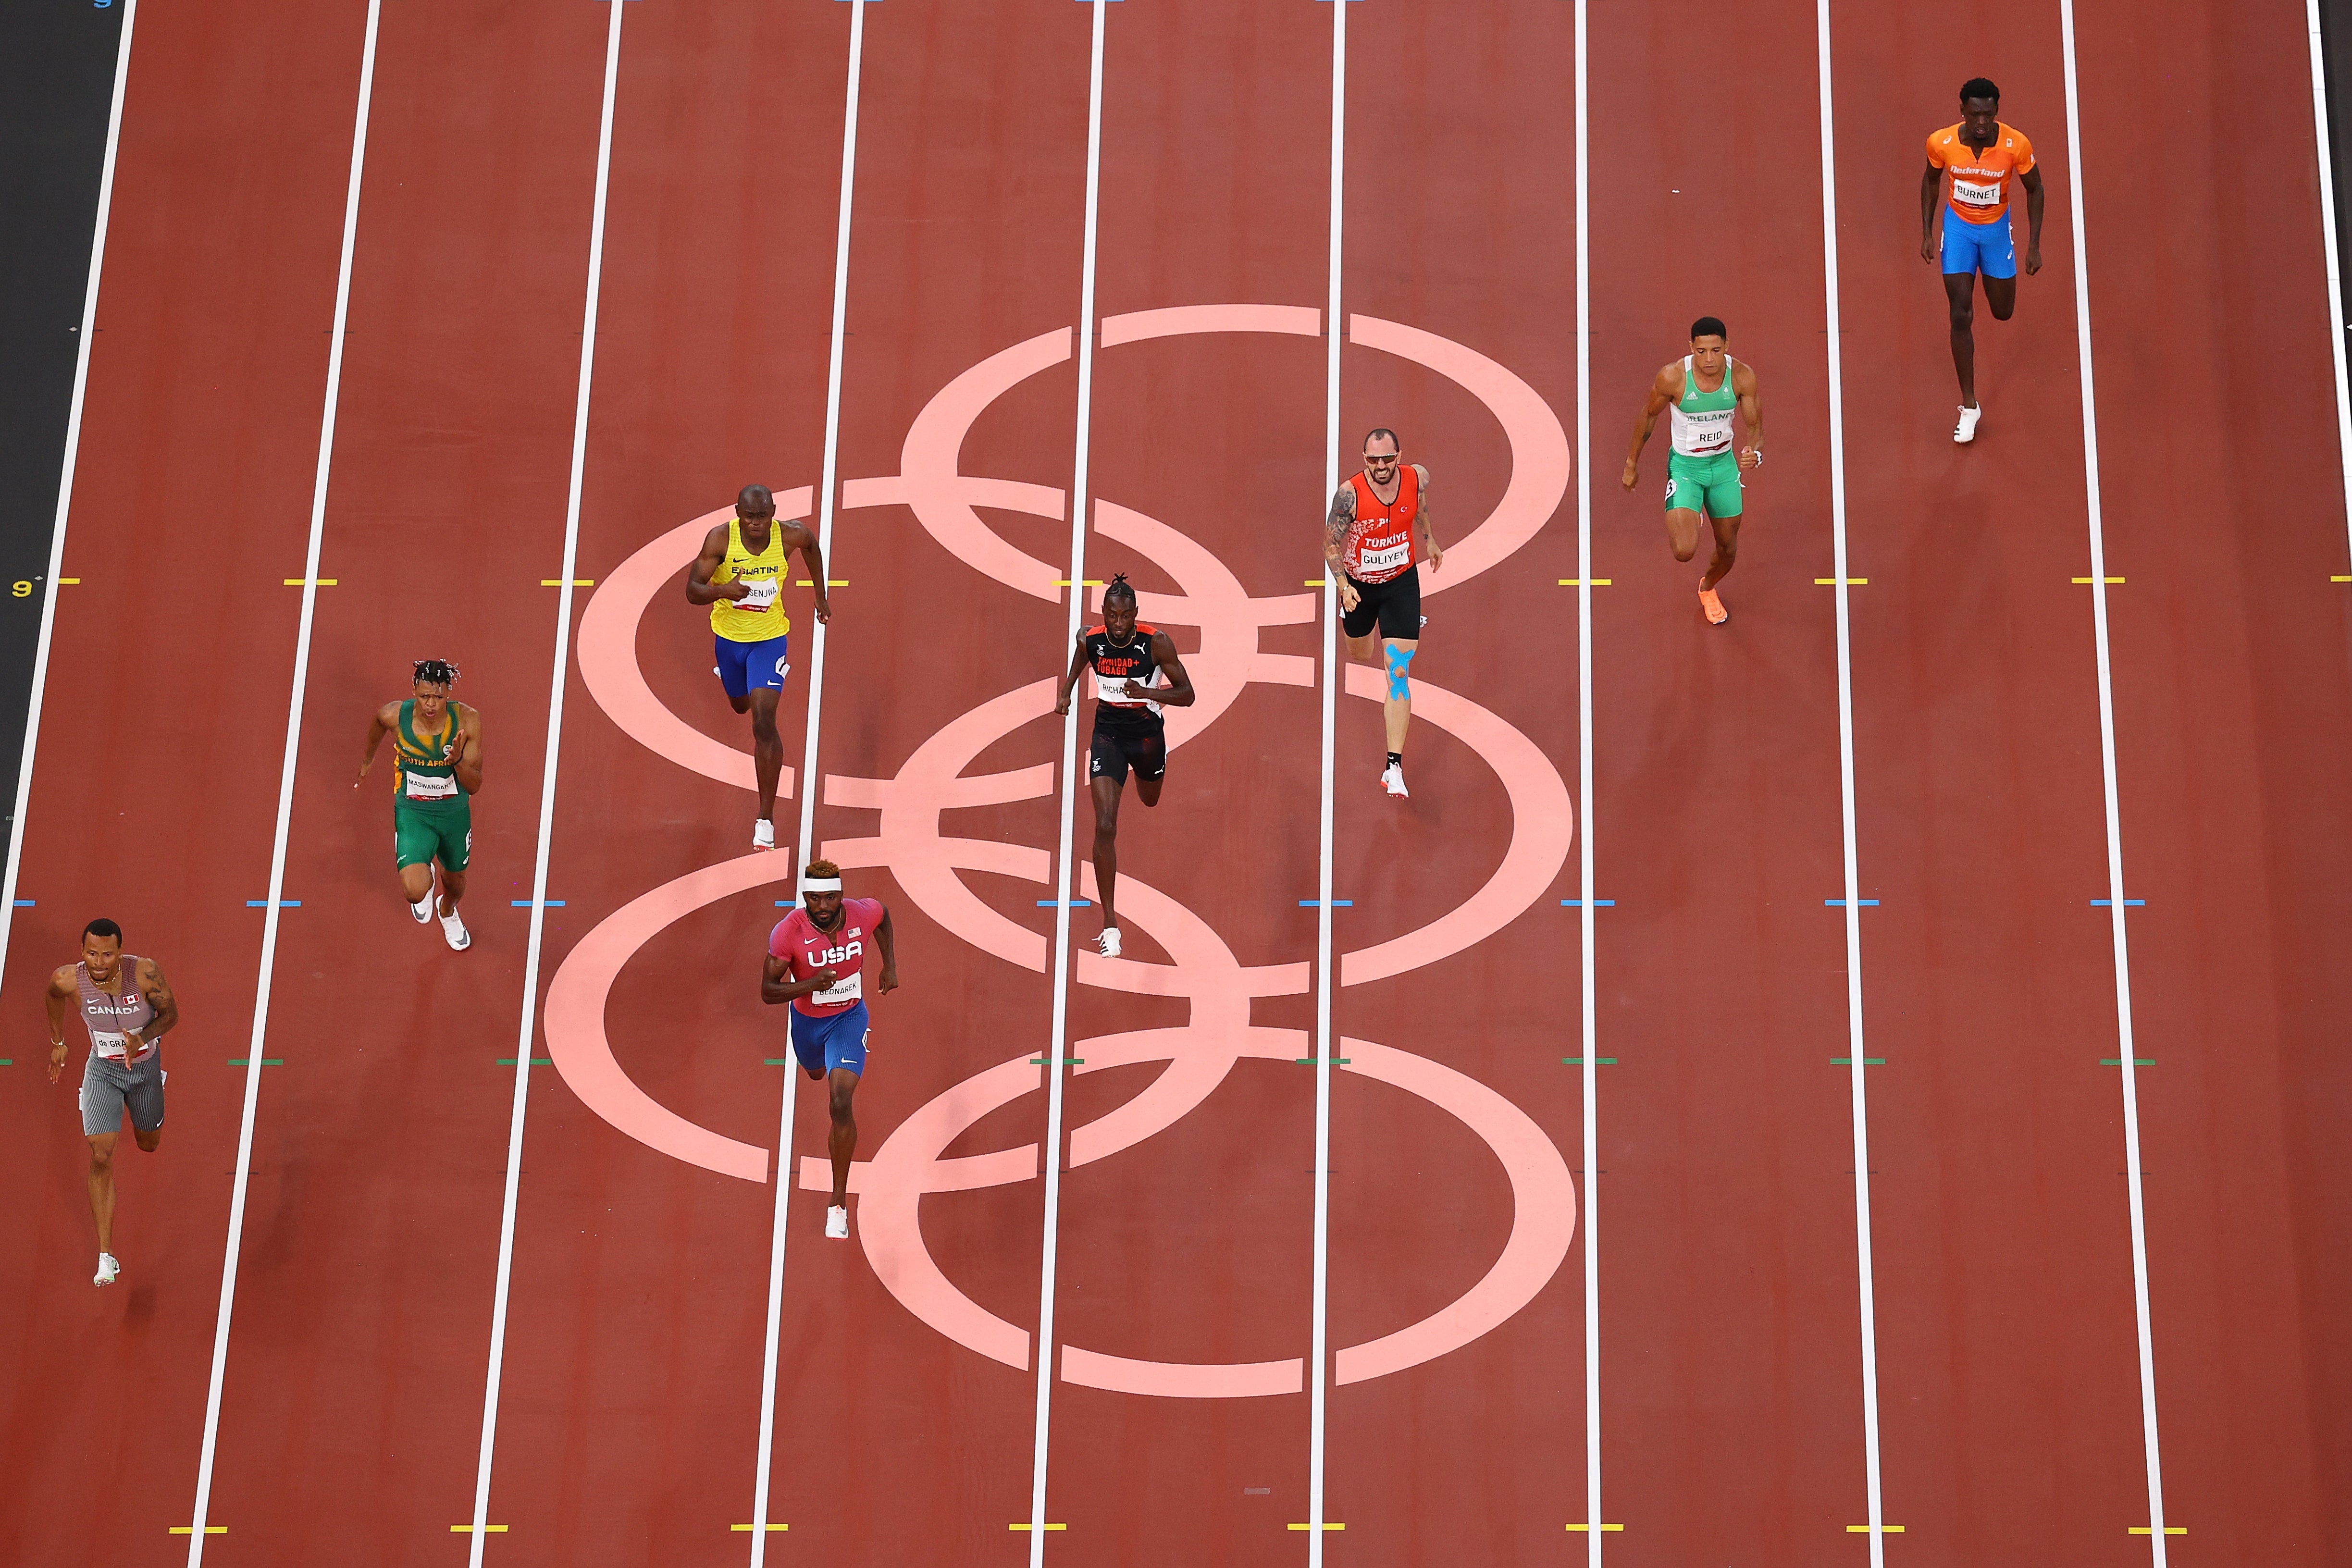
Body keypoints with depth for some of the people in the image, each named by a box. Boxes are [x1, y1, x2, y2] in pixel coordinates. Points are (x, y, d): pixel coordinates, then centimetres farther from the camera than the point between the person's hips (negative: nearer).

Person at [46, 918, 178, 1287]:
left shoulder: (145, 973, -29)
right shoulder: (68, 980, -24)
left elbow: (170, 1013, -14)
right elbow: (54, 994, 1)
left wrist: (142, 1038, -33)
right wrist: (58, 1042, 13)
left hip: (145, 1064, 1)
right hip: (102, 1070, 0)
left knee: (148, 1144, 22)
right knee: (101, 1157, -14)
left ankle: (147, 1120, 64)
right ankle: (106, 1257, -7)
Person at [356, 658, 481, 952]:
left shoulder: (467, 720, -23)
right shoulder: (395, 715, -24)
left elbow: (474, 787, -18)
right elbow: (377, 721, 5)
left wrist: (458, 760, -39)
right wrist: (368, 757, 22)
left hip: (455, 811, 1)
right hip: (412, 812, -1)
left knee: (455, 880, 24)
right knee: (415, 891, -20)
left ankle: (448, 912, 65)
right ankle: (424, 878, 22)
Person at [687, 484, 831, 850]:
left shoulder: (790, 535, -20)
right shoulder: (720, 538, -23)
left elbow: (812, 546, 6)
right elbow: (692, 591, -24)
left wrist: (822, 597, 11)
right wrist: (723, 590, -45)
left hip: (770, 637, -2)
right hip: (728, 636, 2)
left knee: (764, 723, -15)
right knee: (741, 706, 28)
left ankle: (766, 818, -8)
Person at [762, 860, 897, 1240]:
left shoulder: (862, 914, -25)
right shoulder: (788, 932, -30)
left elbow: (882, 913, 3)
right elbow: (767, 992, -26)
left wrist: (890, 965, 0)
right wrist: (810, 985, -43)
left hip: (849, 1017, -1)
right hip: (807, 1022, 1)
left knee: (841, 1104, -18)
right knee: (816, 1073, 34)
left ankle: (839, 1204, -7)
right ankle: (829, 1066, 78)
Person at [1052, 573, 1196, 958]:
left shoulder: (1156, 642, -21)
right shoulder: (1090, 639, -14)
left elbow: (1187, 695, -17)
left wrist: (1147, 692, -33)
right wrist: (1065, 693, 1)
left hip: (1148, 734, 0)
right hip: (1108, 734, 0)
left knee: (1151, 801, 30)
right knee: (1105, 826, -15)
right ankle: (1110, 924, -12)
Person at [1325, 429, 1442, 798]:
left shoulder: (1417, 477, -16)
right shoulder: (1350, 494, -24)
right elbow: (1331, 543, -14)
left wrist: (1429, 539, 22)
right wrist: (1343, 584, -28)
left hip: (1402, 584, 0)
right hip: (1359, 584, 0)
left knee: (1399, 673, -11)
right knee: (1359, 657, 23)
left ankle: (1394, 766, -13)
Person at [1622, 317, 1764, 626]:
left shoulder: (1743, 376, -17)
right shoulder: (1672, 377, -24)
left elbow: (1755, 426, -6)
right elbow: (1648, 416, -5)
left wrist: (1754, 452, -30)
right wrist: (1632, 464, 4)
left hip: (1724, 464, 3)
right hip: (1685, 466, -3)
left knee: (1728, 548, 17)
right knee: (1684, 551, -21)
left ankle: (1708, 589, 53)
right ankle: (1681, 520, 18)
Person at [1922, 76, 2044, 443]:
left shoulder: (2016, 145, -25)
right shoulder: (1941, 143, -23)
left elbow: (2034, 190, -8)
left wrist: (2034, 245, -9)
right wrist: (1927, 233, 0)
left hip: (1997, 229, 0)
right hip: (1958, 226, 0)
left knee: (2003, 313, 15)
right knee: (1961, 317, -6)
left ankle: (1992, 279, 55)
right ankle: (1969, 407, 5)